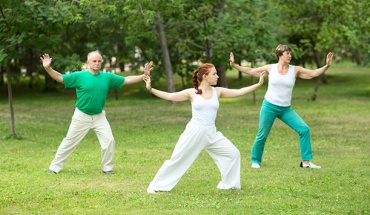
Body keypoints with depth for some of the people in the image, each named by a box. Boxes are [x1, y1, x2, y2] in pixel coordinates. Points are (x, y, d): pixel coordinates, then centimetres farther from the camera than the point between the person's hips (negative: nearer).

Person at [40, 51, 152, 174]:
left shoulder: (107, 77, -1)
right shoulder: (79, 76, -11)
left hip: (99, 117, 3)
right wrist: (48, 68, -29)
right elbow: (59, 78, -13)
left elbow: (126, 80, 5)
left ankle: (107, 168, 11)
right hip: (81, 117, -3)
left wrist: (143, 76, -3)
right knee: (69, 142, 5)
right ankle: (55, 167, 16)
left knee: (109, 141, -6)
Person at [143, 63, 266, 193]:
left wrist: (258, 84, -3)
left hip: (211, 133, 4)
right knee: (177, 159, -1)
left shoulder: (218, 92, 5)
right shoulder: (192, 93, -4)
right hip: (194, 132, -4)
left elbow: (239, 92, 3)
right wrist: (151, 89, -14)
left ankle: (229, 184, 16)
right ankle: (156, 186, 13)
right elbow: (169, 96, -4)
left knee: (233, 153, -1)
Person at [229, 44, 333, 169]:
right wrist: (234, 65, 1)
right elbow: (251, 71, 7)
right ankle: (255, 161, 24)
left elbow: (314, 73, -3)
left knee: (304, 129, -10)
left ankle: (306, 161, -3)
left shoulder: (295, 70, 0)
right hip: (269, 106, -2)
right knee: (262, 135, 1)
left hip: (286, 109, 2)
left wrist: (326, 66, -17)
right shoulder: (270, 68, -2)